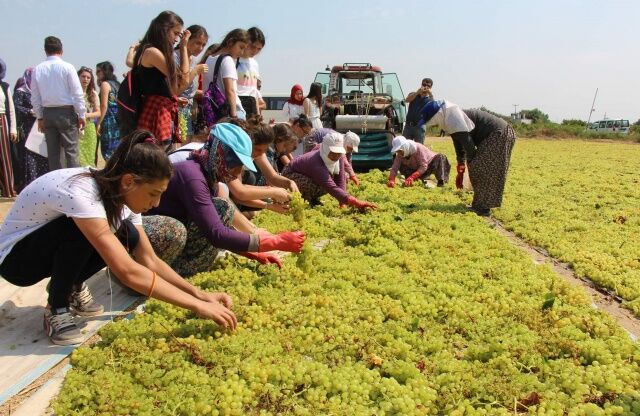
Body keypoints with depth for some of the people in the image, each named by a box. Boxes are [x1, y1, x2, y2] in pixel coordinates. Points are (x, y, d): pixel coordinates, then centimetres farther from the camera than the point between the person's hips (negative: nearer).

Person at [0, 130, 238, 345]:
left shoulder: (121, 195, -13)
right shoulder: (82, 193, -37)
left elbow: (150, 260, -11)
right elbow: (128, 272, -43)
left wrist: (200, 294, -21)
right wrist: (197, 306, -41)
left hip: (52, 250, 6)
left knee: (127, 236, -17)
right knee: (80, 229, -34)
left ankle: (72, 287, 7)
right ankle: (56, 309, -10)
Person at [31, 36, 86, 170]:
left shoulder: (38, 69, 3)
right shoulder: (67, 67, -8)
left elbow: (35, 97, 7)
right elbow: (77, 93, -8)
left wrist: (40, 117, 15)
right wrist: (81, 115, -1)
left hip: (47, 113, 4)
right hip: (66, 112, -4)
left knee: (52, 152, 9)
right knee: (71, 151, -2)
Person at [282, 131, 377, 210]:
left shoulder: (339, 157, -19)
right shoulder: (317, 164, -41)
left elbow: (340, 179, -16)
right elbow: (332, 188, -49)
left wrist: (342, 200, -28)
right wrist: (356, 202, -56)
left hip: (308, 175, 8)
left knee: (345, 177, -5)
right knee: (319, 187, -38)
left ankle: (313, 198, 4)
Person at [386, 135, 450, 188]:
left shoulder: (418, 148, -31)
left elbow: (423, 166, -36)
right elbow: (394, 168, -21)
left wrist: (411, 178, -47)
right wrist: (391, 180, -41)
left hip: (430, 165, -5)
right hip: (417, 169, 5)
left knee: (440, 157, -34)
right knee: (401, 167, -18)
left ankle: (440, 181, -35)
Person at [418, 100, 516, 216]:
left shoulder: (454, 119, -21)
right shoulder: (451, 120, 10)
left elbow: (468, 143, -21)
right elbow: (459, 145, 15)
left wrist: (471, 163, -10)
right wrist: (460, 171, 15)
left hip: (499, 134, -10)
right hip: (494, 135, 10)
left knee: (479, 169, -10)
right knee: (479, 169, 12)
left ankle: (483, 208, -6)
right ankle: (480, 205, 19)